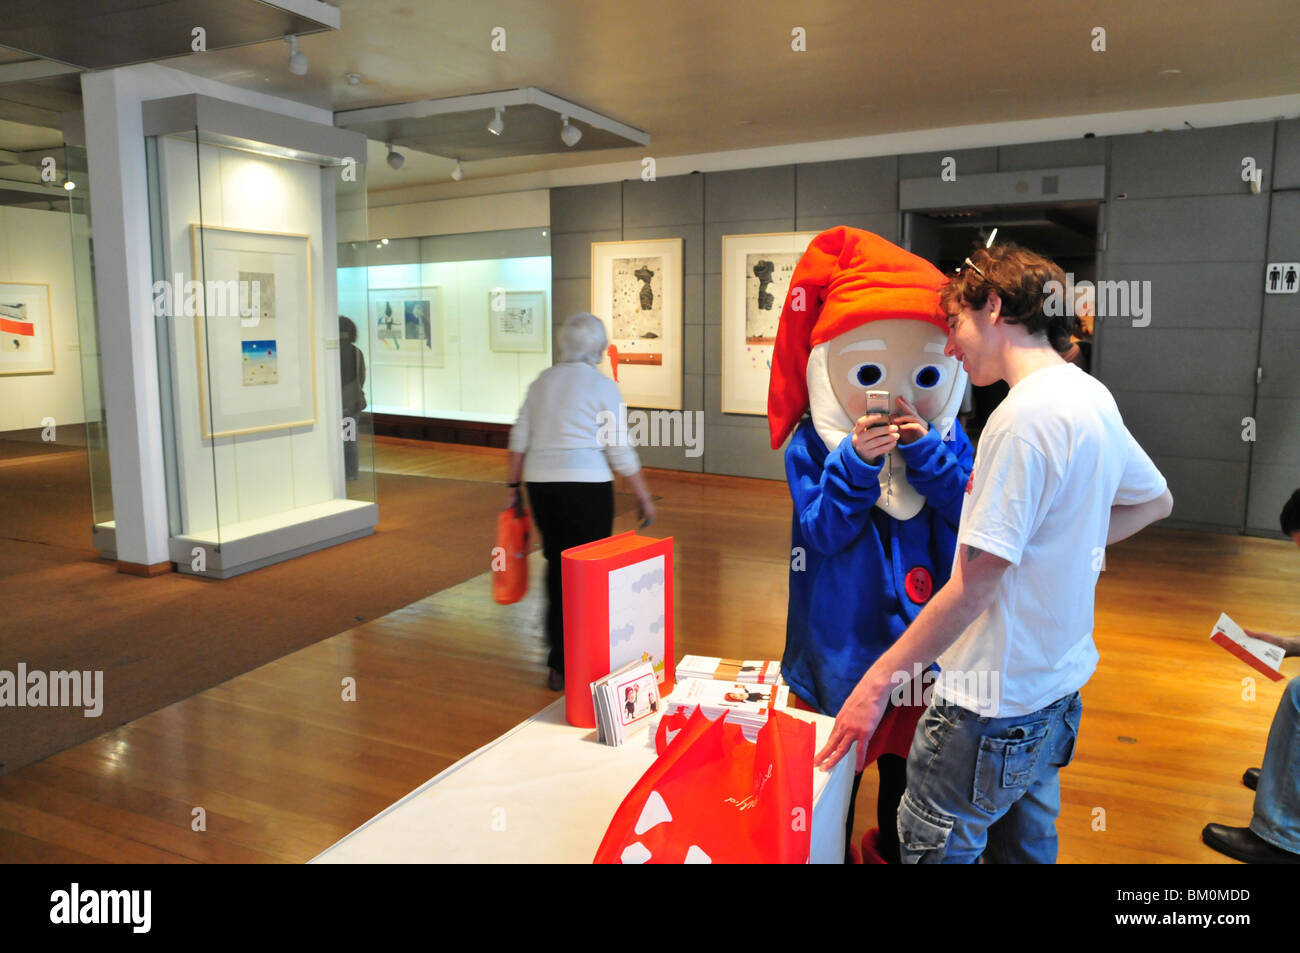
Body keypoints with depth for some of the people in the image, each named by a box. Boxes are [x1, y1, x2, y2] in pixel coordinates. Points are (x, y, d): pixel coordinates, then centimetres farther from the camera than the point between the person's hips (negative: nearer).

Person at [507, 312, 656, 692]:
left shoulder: (542, 382, 10)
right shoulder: (603, 387, -6)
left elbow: (519, 438, 10)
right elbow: (620, 453, -7)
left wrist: (514, 486, 17)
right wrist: (644, 498, 1)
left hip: (541, 484, 6)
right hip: (586, 487, -5)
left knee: (557, 566, 19)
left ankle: (561, 656, 29)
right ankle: (563, 669, 9)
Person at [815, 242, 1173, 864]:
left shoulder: (1025, 415, -23)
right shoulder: (1093, 398, 5)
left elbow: (972, 587, -24)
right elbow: (1155, 500, 23)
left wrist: (879, 679, -16)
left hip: (993, 703, -9)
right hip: (1056, 686, 9)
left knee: (932, 849, 5)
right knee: (1026, 846, 23)